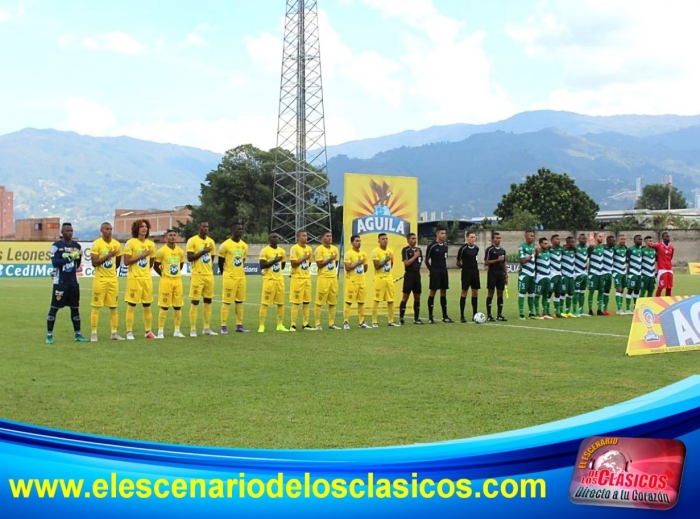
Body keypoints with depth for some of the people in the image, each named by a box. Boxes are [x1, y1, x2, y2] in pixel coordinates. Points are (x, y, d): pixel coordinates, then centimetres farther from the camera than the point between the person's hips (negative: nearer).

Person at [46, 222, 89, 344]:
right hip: (60, 282, -5)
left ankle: (77, 334, 17)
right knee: (54, 308, -2)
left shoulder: (77, 246, 9)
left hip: (73, 282, 5)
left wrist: (78, 258, -5)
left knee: (75, 308, 9)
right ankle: (49, 335, 4)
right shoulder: (57, 245, -8)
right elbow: (55, 262, -19)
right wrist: (68, 258, -27)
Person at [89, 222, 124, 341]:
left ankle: (114, 333, 12)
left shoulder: (116, 244, 6)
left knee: (113, 306, 6)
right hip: (100, 279, -5)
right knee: (96, 306, 0)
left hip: (113, 279, 5)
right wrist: (108, 256, -22)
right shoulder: (96, 244, -9)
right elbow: (94, 263, -17)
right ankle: (94, 333, 5)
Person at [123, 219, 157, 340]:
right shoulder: (130, 243, -7)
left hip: (147, 278, 5)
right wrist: (141, 256, -15)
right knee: (131, 305, -2)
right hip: (134, 278, -5)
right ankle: (129, 332, 4)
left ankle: (148, 331, 17)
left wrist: (145, 270, 12)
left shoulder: (151, 244, 9)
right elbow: (126, 262, -12)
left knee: (147, 306, 9)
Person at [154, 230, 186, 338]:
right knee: (164, 307, -3)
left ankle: (177, 331, 15)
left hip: (178, 281, 5)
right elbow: (156, 266, 0)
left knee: (178, 307, 6)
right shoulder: (162, 251, -8)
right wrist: (164, 275, 5)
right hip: (166, 281, -5)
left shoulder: (180, 251, 7)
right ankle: (160, 331, 3)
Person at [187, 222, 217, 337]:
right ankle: (193, 329, 0)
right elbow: (189, 258, -14)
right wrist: (203, 252, -17)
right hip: (197, 275, -6)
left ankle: (207, 328, 15)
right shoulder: (192, 241, -7)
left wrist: (207, 268, 14)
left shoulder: (211, 241, 11)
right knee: (195, 302, -4)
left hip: (209, 275, 6)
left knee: (208, 301, 8)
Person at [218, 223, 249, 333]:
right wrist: (225, 274, 5)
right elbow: (220, 262, -2)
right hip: (230, 277, -6)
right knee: (226, 301, -3)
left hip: (241, 277, 6)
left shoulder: (244, 245, 9)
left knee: (240, 301, 9)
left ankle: (239, 325, 15)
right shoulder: (226, 245, -10)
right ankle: (223, 326, 1)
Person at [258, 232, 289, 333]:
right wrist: (274, 261, -20)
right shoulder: (265, 251, -8)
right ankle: (261, 326, -2)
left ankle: (280, 325, 15)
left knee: (281, 303, 7)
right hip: (269, 279, -6)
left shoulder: (282, 251, 10)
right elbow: (262, 266, -16)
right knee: (264, 303, -5)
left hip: (279, 279, 6)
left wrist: (275, 271, 12)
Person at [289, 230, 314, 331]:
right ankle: (293, 325, 0)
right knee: (296, 302, -5)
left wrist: (306, 272, 14)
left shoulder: (309, 249, 11)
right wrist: (304, 258, -16)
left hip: (307, 278, 6)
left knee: (306, 301, 6)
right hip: (297, 278, -6)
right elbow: (293, 264, -15)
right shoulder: (294, 248, -9)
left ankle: (305, 324, 11)